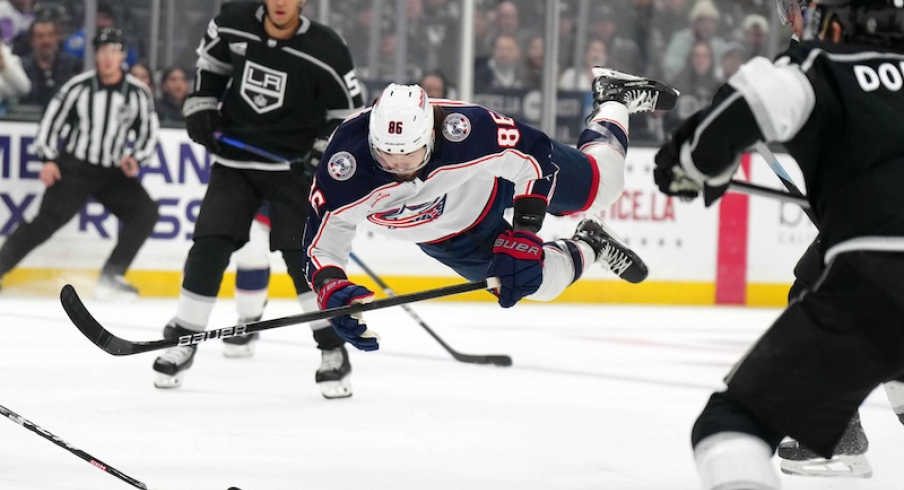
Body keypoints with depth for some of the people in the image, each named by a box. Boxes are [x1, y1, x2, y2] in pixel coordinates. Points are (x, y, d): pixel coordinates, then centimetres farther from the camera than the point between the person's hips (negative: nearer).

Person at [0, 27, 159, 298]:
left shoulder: (138, 93, -3)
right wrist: (49, 160, -10)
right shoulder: (78, 87, -8)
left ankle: (111, 276, -10)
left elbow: (148, 133, 4)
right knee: (49, 219, -16)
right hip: (75, 168, -3)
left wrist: (135, 158, -13)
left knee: (146, 212, -13)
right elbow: (52, 120, -2)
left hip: (115, 173, 3)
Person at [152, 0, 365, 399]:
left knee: (304, 255, -12)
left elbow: (348, 114, -6)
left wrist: (322, 159, -15)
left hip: (292, 167, -3)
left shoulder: (325, 52, -17)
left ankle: (333, 351, -2)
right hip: (233, 160, 3)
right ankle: (182, 341, 11)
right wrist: (200, 108, 5)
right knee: (209, 248, -3)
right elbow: (211, 59, 14)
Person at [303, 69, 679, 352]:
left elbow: (535, 154, -30)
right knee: (543, 280, 7)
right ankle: (588, 248, 41)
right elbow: (322, 243, -29)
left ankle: (615, 100, 45)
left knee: (599, 185, 16)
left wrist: (522, 237, -34)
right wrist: (333, 291, -49)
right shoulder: (344, 169, -40)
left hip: (497, 178, -2)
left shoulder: (465, 130, -44)